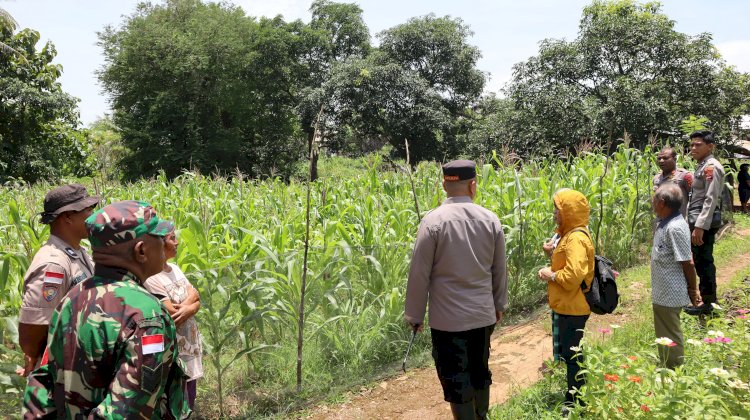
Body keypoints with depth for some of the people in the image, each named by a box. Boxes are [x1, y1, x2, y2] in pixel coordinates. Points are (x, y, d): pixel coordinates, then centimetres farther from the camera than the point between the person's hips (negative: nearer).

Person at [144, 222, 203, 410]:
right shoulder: (150, 278, -21)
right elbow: (173, 317, -21)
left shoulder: (175, 268, 6)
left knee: (187, 407, 18)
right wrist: (190, 302, -6)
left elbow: (196, 299, 3)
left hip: (189, 349, 8)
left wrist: (187, 308, -16)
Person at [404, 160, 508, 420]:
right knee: (480, 371, 22)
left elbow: (419, 274, -11)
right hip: (483, 314, 5)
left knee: (456, 381, 5)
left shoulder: (433, 221, -14)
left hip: (448, 318, -5)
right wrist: (499, 304, 23)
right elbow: (499, 270, 8)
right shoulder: (491, 219, -2)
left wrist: (414, 315, 1)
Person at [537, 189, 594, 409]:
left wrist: (550, 275, -16)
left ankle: (576, 402, 15)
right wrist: (553, 253, 5)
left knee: (571, 355, 2)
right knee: (567, 352, 21)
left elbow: (573, 276, -31)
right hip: (565, 306, 10)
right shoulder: (570, 234, 10)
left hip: (572, 309, -10)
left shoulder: (576, 239, -23)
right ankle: (573, 393, 35)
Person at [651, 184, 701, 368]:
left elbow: (687, 263, -19)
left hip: (670, 294, -9)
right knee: (663, 336, 21)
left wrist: (693, 290, -9)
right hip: (662, 292, 9)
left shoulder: (675, 228, -23)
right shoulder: (665, 223, 5)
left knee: (670, 337, 5)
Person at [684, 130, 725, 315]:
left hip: (704, 222, -10)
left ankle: (707, 303, 4)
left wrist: (700, 226, -26)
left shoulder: (711, 167, -15)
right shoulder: (702, 166, 16)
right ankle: (709, 296, 27)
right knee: (702, 261, 16)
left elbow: (711, 200, -21)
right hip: (698, 221, 10)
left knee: (703, 261, -4)